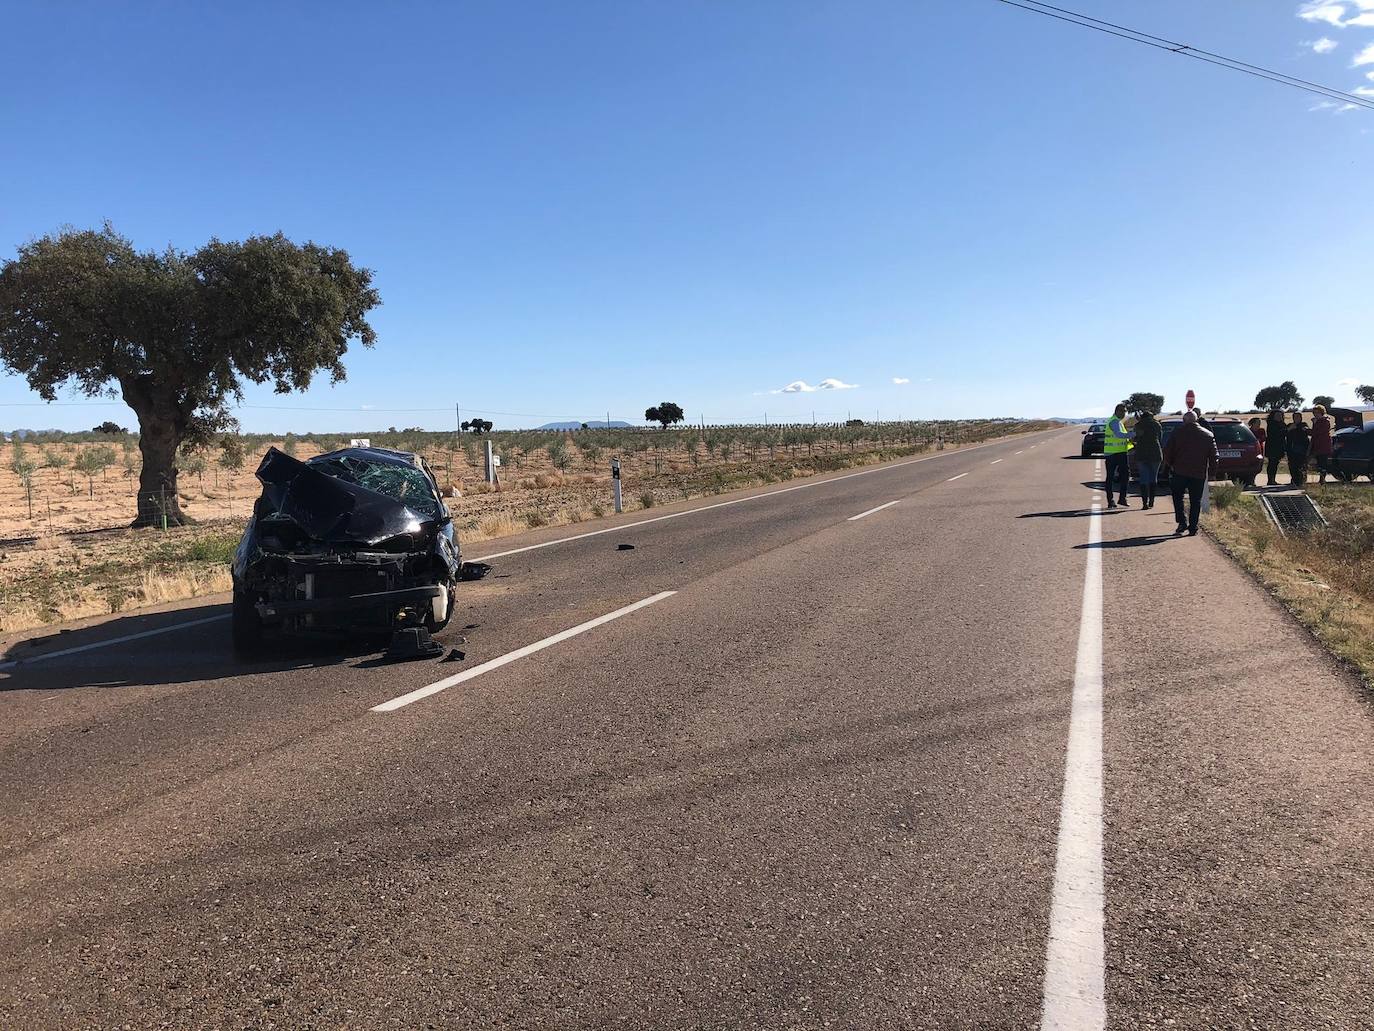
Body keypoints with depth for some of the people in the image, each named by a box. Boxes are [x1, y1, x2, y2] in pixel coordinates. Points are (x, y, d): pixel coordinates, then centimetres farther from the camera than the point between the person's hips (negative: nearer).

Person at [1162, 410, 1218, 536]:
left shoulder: (1177, 433, 0)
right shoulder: (1208, 435, 7)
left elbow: (1167, 452, -1)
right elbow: (1214, 456, 5)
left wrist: (1171, 465, 14)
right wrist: (1211, 473, 12)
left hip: (1180, 472, -1)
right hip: (1199, 474, 2)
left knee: (1178, 497, 13)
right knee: (1195, 501, 7)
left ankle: (1182, 522, -2)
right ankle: (1193, 529, 5)